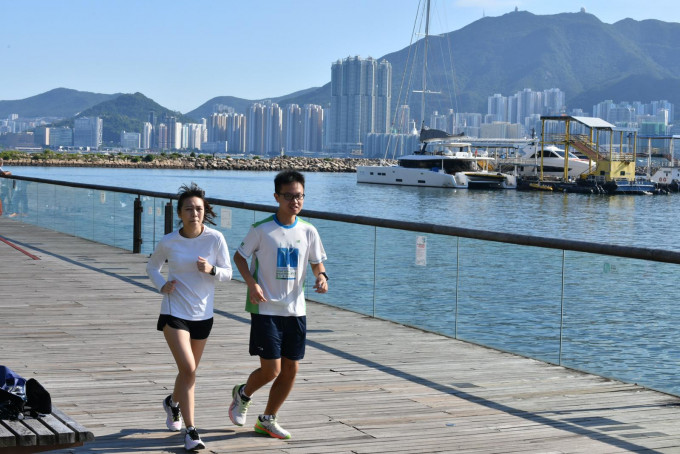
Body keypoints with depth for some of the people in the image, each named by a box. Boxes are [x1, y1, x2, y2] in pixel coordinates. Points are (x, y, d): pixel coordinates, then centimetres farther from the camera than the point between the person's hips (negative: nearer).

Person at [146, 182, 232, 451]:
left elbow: (228, 273, -4)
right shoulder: (168, 242, -8)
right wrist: (162, 286, -10)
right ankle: (191, 431, -8)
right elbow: (152, 268, 9)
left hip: (202, 314, 3)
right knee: (188, 369, -15)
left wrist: (211, 269, -25)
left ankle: (173, 402, 50)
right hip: (174, 312, -2)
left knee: (190, 371, 17)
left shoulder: (215, 239, -9)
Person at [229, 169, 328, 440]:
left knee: (291, 369, 6)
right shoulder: (261, 229, -8)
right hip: (266, 309, -4)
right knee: (271, 369, -8)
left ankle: (268, 419, 25)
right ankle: (243, 394, 25)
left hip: (295, 310, 5)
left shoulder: (308, 231, 3)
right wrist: (251, 284, -14)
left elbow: (317, 262, 13)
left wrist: (321, 276, -10)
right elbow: (240, 256, 1)